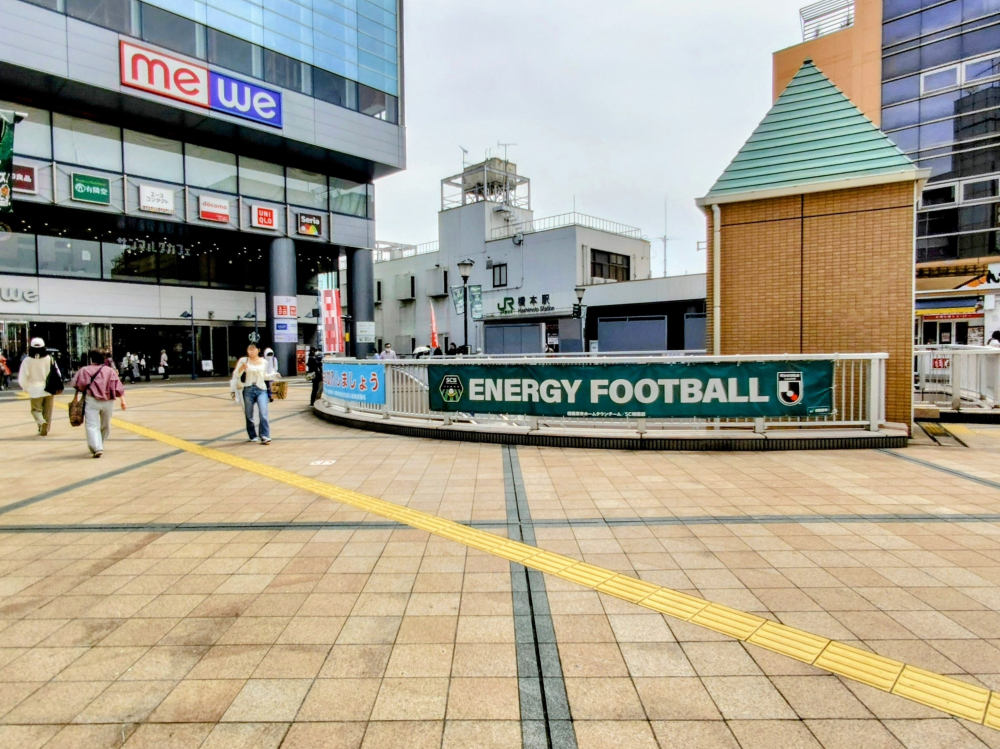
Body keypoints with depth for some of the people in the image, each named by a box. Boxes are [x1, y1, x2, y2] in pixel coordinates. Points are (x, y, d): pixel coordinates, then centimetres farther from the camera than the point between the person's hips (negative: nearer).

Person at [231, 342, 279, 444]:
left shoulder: (264, 362, 8)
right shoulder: (243, 361, 0)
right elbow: (236, 375, 4)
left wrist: (274, 375, 6)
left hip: (261, 390, 0)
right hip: (248, 390, 0)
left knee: (263, 413, -13)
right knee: (249, 415, 7)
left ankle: (265, 436, -11)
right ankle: (253, 436, 21)